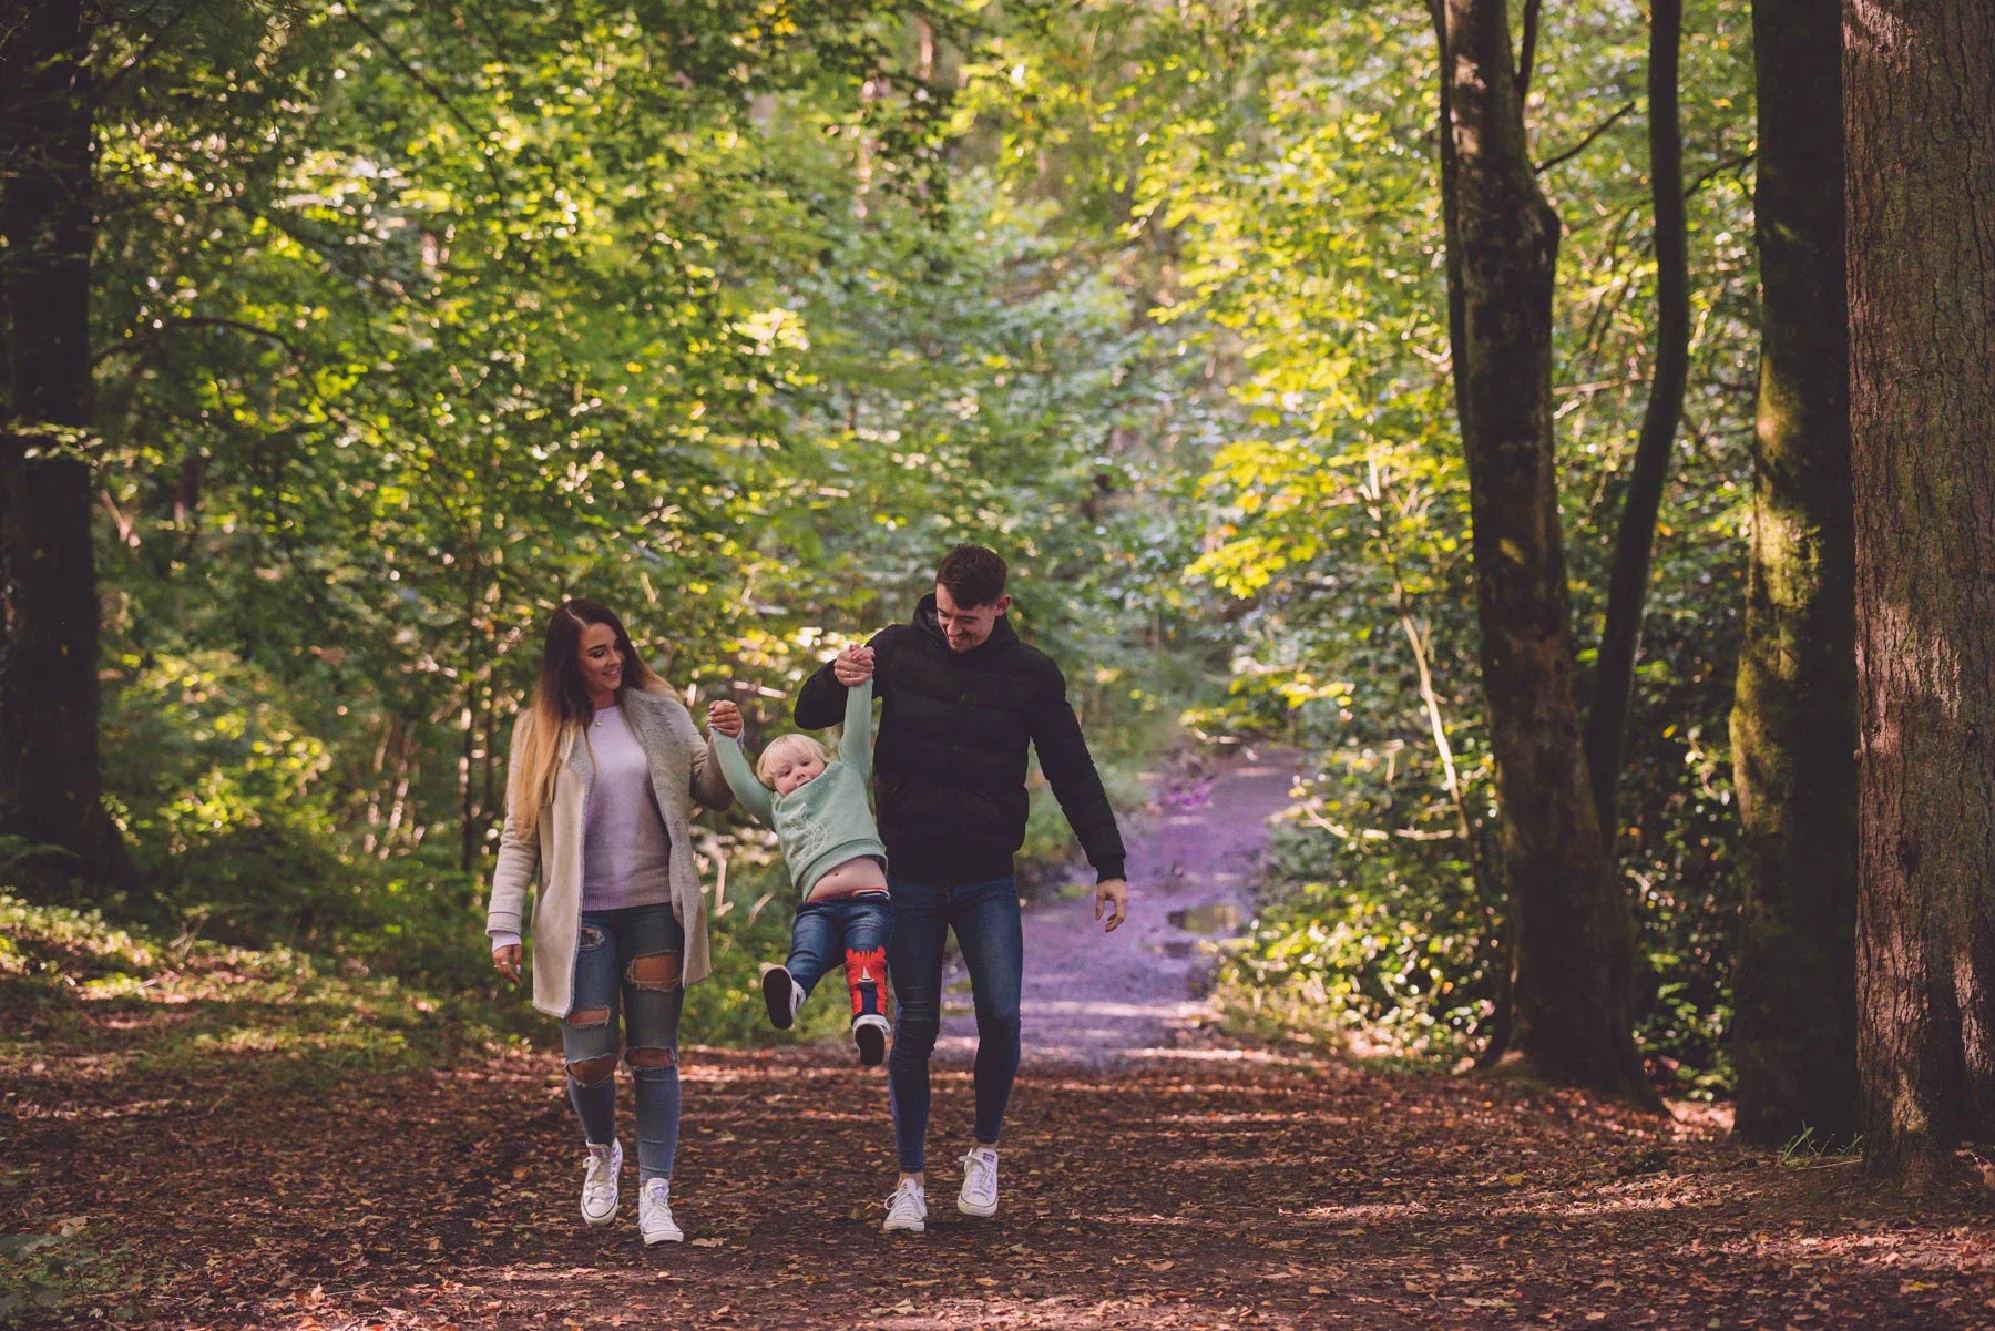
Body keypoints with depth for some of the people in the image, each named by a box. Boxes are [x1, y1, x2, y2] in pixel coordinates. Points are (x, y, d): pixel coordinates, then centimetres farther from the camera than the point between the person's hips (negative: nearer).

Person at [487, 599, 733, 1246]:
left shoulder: (658, 714, 7)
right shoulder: (541, 730, 2)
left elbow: (714, 794, 7)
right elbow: (520, 836, 3)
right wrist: (505, 925, -5)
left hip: (656, 907, 1)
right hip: (583, 917, -1)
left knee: (655, 1055, -2)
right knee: (589, 1058, -5)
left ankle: (655, 1198, -2)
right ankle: (602, 1154, 25)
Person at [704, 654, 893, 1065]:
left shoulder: (846, 775, 28)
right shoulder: (778, 809, 33)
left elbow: (857, 729, 21)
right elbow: (741, 782, 27)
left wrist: (859, 680, 13)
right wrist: (726, 738, 28)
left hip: (869, 899, -1)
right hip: (817, 905, 1)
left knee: (866, 958, -26)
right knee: (807, 951, -29)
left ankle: (869, 1017, -48)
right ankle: (788, 993, -58)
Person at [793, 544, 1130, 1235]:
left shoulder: (1030, 675, 0)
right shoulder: (899, 651, 0)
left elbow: (1074, 775, 5)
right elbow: (809, 715, 5)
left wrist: (1110, 866, -2)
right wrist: (836, 679, -19)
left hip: (988, 879, 0)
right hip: (909, 874, 0)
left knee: (1000, 1016, -13)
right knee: (914, 1027, 0)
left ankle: (985, 1151, 10)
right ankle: (911, 1179, 9)